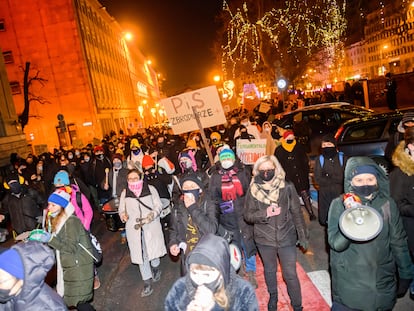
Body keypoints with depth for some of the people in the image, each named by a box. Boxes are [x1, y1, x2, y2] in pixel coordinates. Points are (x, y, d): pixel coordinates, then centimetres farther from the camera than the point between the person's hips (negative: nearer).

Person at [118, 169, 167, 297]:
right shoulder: (125, 193, 6)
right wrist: (123, 214, -13)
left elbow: (158, 205, -2)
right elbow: (121, 208, 10)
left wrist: (150, 217, -18)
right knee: (140, 253, 6)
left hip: (151, 226, -1)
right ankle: (147, 282, 18)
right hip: (134, 228, 2)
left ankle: (155, 268, 41)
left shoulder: (150, 189, -1)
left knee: (153, 249, 7)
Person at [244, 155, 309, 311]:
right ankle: (273, 296, 47)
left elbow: (297, 213, -4)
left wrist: (303, 236, -2)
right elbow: (248, 215, -4)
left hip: (286, 237, -1)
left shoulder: (287, 187, -10)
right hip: (264, 238, 2)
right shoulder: (253, 189, -7)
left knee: (290, 274, 6)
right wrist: (265, 213, -21)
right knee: (270, 270, 22)